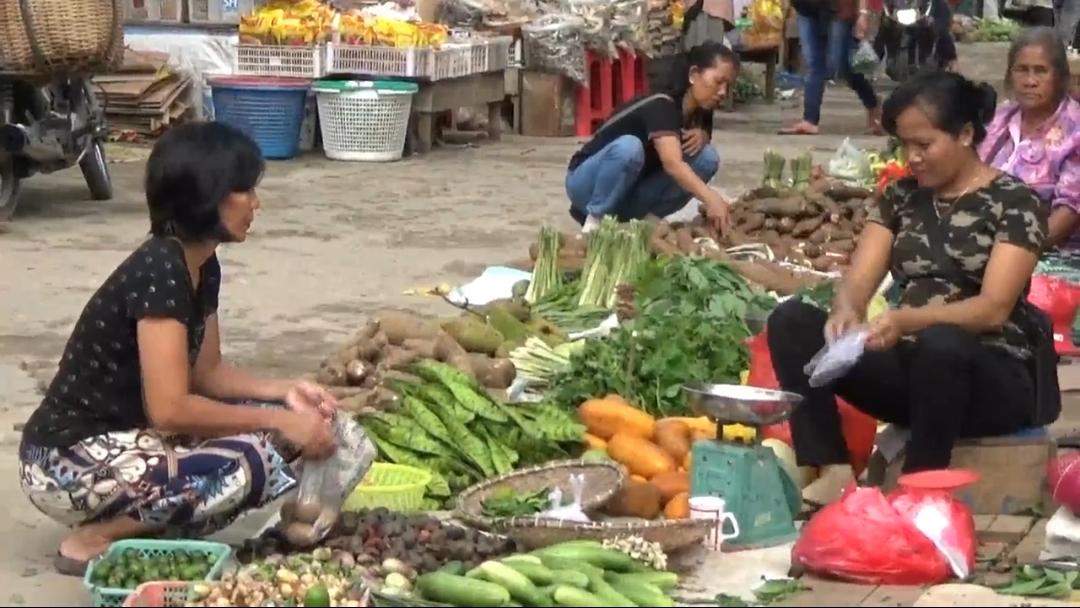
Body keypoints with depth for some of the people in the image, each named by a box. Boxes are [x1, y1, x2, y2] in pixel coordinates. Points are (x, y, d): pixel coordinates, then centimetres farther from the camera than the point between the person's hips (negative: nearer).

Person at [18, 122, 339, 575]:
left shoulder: (203, 266, 5)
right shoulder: (158, 272, -23)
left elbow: (206, 373, 14)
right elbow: (170, 409, -28)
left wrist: (282, 393, -2)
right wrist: (277, 420, -19)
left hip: (125, 438, 9)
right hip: (66, 462, -9)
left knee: (281, 436, 1)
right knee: (249, 465, -26)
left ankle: (134, 519, 5)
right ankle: (93, 541, -9)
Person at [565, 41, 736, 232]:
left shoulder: (700, 111, -5)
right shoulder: (661, 106, -28)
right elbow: (672, 164, -43)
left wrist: (702, 135, -14)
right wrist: (710, 198, -58)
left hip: (630, 195, 7)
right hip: (586, 183, -7)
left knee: (707, 157, -12)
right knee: (629, 147, -38)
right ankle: (595, 219, -18)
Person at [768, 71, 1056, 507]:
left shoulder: (1015, 202, -5)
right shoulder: (901, 197, 11)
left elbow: (994, 308, -17)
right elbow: (858, 281, 1)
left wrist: (906, 319, -35)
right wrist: (846, 311, -25)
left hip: (992, 378, -5)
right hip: (915, 368, 5)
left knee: (940, 343, -40)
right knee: (791, 320, -15)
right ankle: (834, 474, -27)